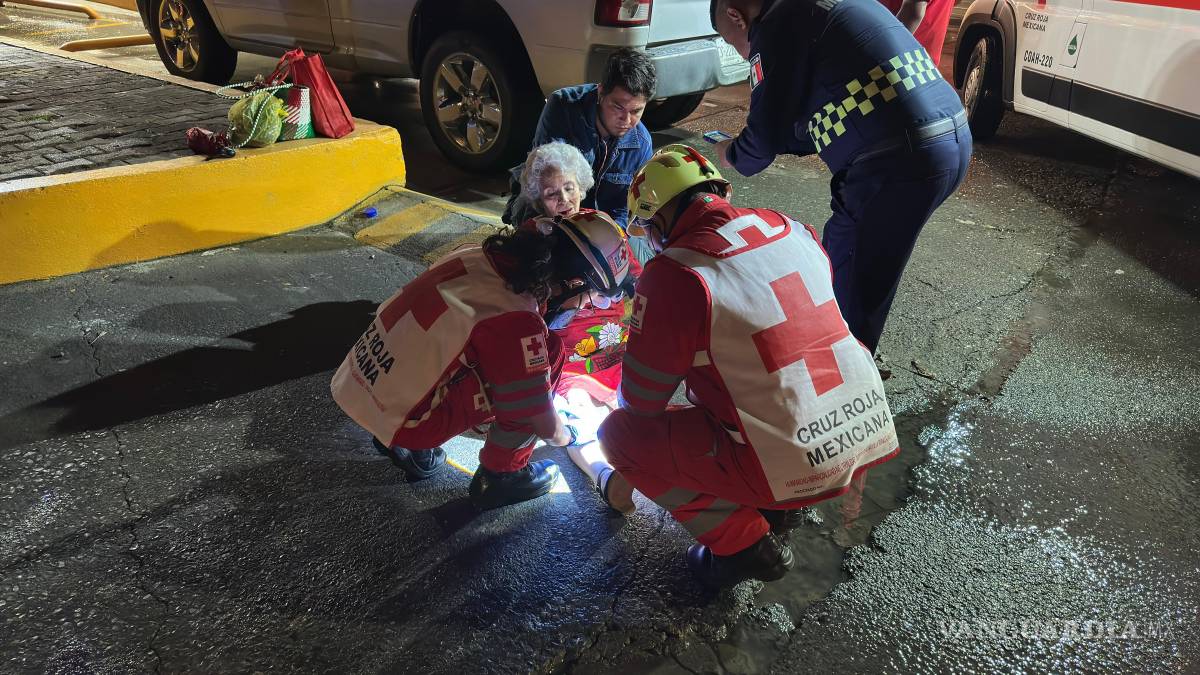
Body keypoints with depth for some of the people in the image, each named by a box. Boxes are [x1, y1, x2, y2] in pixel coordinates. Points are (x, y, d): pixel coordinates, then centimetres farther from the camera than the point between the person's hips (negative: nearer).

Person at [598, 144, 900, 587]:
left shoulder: (673, 274, -14)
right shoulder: (791, 230, 5)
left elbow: (641, 398, -4)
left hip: (791, 466, -7)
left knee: (619, 433, 6)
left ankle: (743, 542, 8)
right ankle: (779, 508, 24)